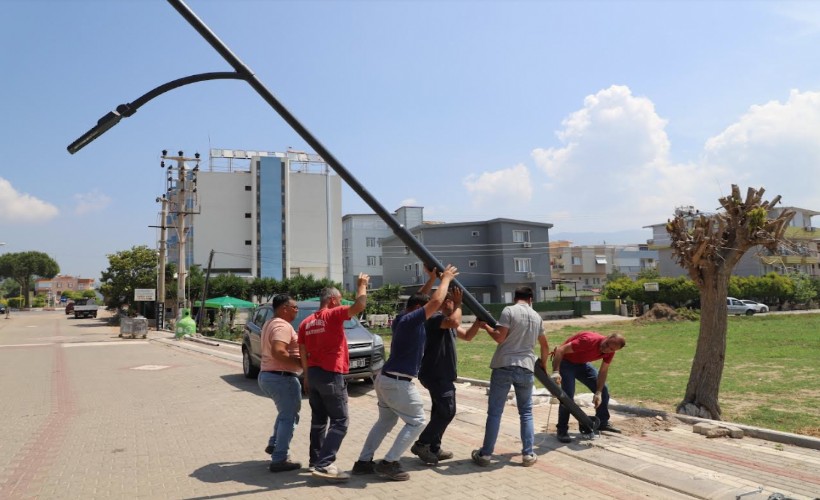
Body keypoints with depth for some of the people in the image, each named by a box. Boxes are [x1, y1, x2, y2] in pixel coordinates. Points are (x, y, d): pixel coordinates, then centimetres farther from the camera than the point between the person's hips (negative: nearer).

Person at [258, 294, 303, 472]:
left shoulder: (269, 324, 14)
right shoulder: (282, 326, -19)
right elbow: (278, 352, -33)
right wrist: (300, 364, -25)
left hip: (266, 375, 10)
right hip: (281, 377, -10)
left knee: (285, 413, 27)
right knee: (289, 417, -1)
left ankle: (273, 444, 30)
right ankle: (279, 460, 0)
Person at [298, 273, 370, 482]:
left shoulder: (306, 322, 11)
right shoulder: (333, 315, -10)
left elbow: (302, 352, 13)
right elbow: (359, 306, -20)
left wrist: (307, 376, 20)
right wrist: (362, 285, -4)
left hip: (313, 374, 8)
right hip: (331, 375, -8)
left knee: (318, 420, 19)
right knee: (339, 422, -5)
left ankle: (315, 459, 25)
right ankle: (324, 464, -13)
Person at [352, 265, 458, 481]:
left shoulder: (400, 319, 10)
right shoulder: (411, 320, -16)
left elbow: (418, 300, 27)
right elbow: (436, 302, -22)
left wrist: (431, 279, 22)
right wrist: (446, 278, -8)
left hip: (385, 378, 10)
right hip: (398, 382, -10)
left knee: (386, 420, 20)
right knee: (416, 422, 2)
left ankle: (363, 462, 22)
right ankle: (388, 463, 0)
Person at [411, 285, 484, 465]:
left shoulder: (447, 320, 17)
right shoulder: (435, 317, -17)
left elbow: (467, 336, 18)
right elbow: (455, 322, -37)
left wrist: (478, 323, 0)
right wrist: (459, 304, -23)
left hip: (440, 374, 11)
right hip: (436, 374, -11)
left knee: (440, 411, 15)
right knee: (447, 411, -9)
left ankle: (434, 449, 24)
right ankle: (421, 444, -2)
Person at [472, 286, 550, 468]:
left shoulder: (509, 311, -4)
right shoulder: (537, 317, 13)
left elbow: (500, 337, -12)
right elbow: (545, 346, 23)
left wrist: (486, 326, 5)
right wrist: (543, 364, 39)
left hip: (504, 366, -3)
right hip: (526, 368, 4)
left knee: (494, 412, 3)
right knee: (526, 412, 16)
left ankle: (485, 454, 9)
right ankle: (528, 454, 15)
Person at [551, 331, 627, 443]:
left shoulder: (609, 352, -14)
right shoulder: (588, 340, -36)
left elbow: (603, 371, -5)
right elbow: (561, 350, -37)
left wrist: (598, 393, -15)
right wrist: (555, 372, -46)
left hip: (582, 363, 8)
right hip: (565, 362, -7)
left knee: (603, 390, 8)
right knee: (568, 394, -20)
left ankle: (602, 422, 26)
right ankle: (562, 431, -8)